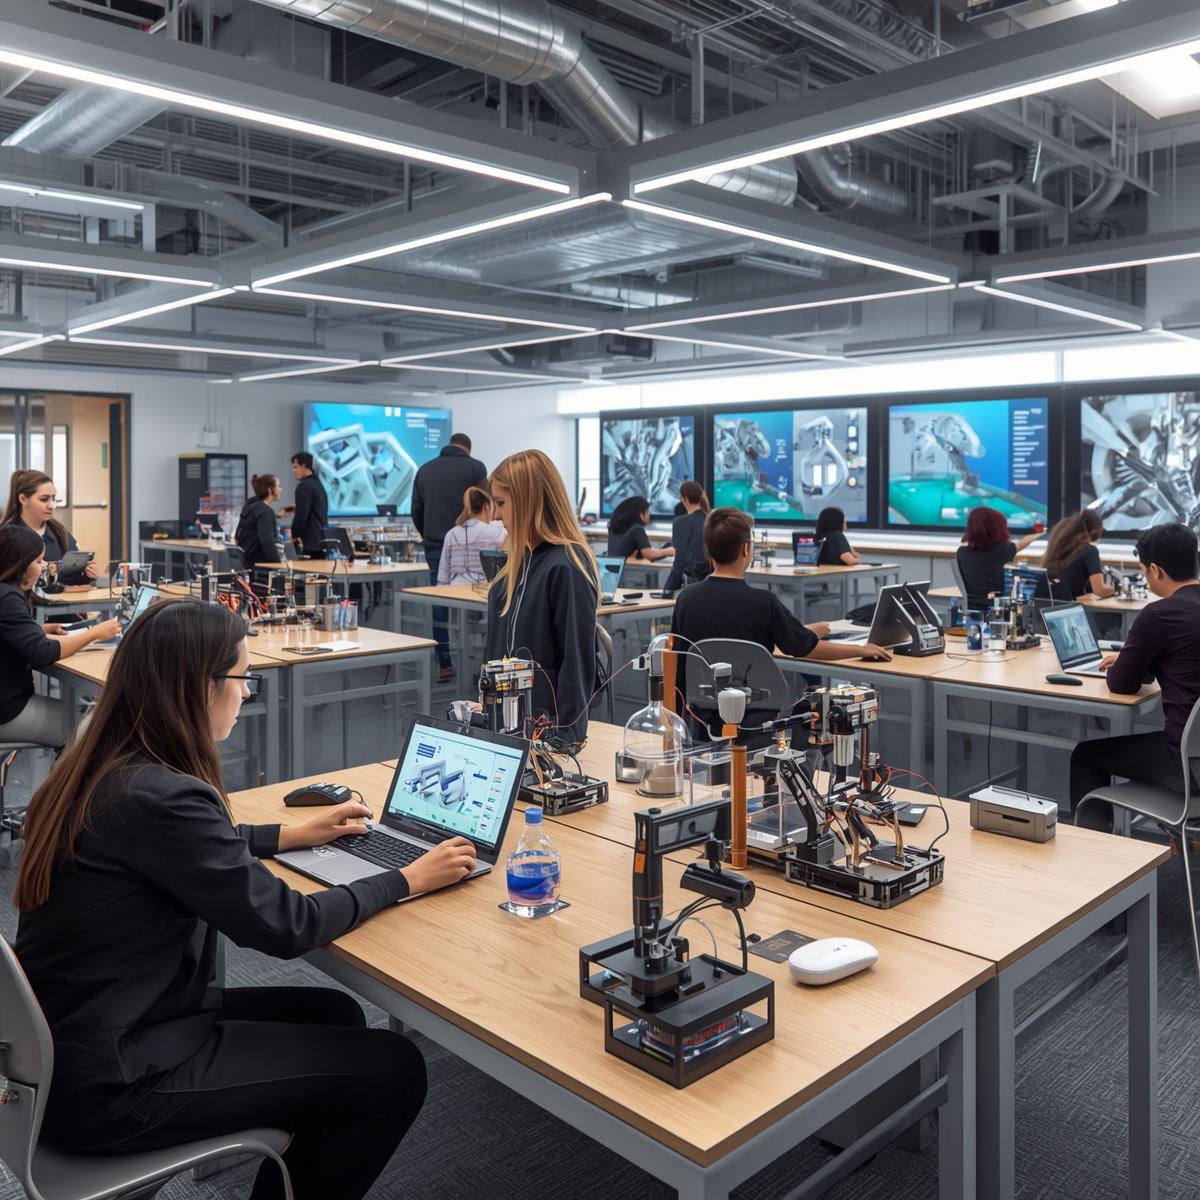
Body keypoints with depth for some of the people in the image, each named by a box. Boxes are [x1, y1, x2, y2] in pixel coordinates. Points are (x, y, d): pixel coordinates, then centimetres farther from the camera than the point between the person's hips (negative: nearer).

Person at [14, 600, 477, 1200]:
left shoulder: (103, 769, 1)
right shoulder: (161, 796, -28)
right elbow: (286, 925, -20)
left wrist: (295, 833, 21)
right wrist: (409, 879, -8)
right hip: (107, 1081, -9)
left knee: (334, 1014, 16)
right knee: (393, 1070, -5)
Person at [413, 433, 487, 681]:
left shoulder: (425, 469, 11)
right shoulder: (475, 467, -1)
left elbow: (416, 511, 13)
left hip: (435, 547, 3)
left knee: (440, 605, 6)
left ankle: (444, 665, 7)